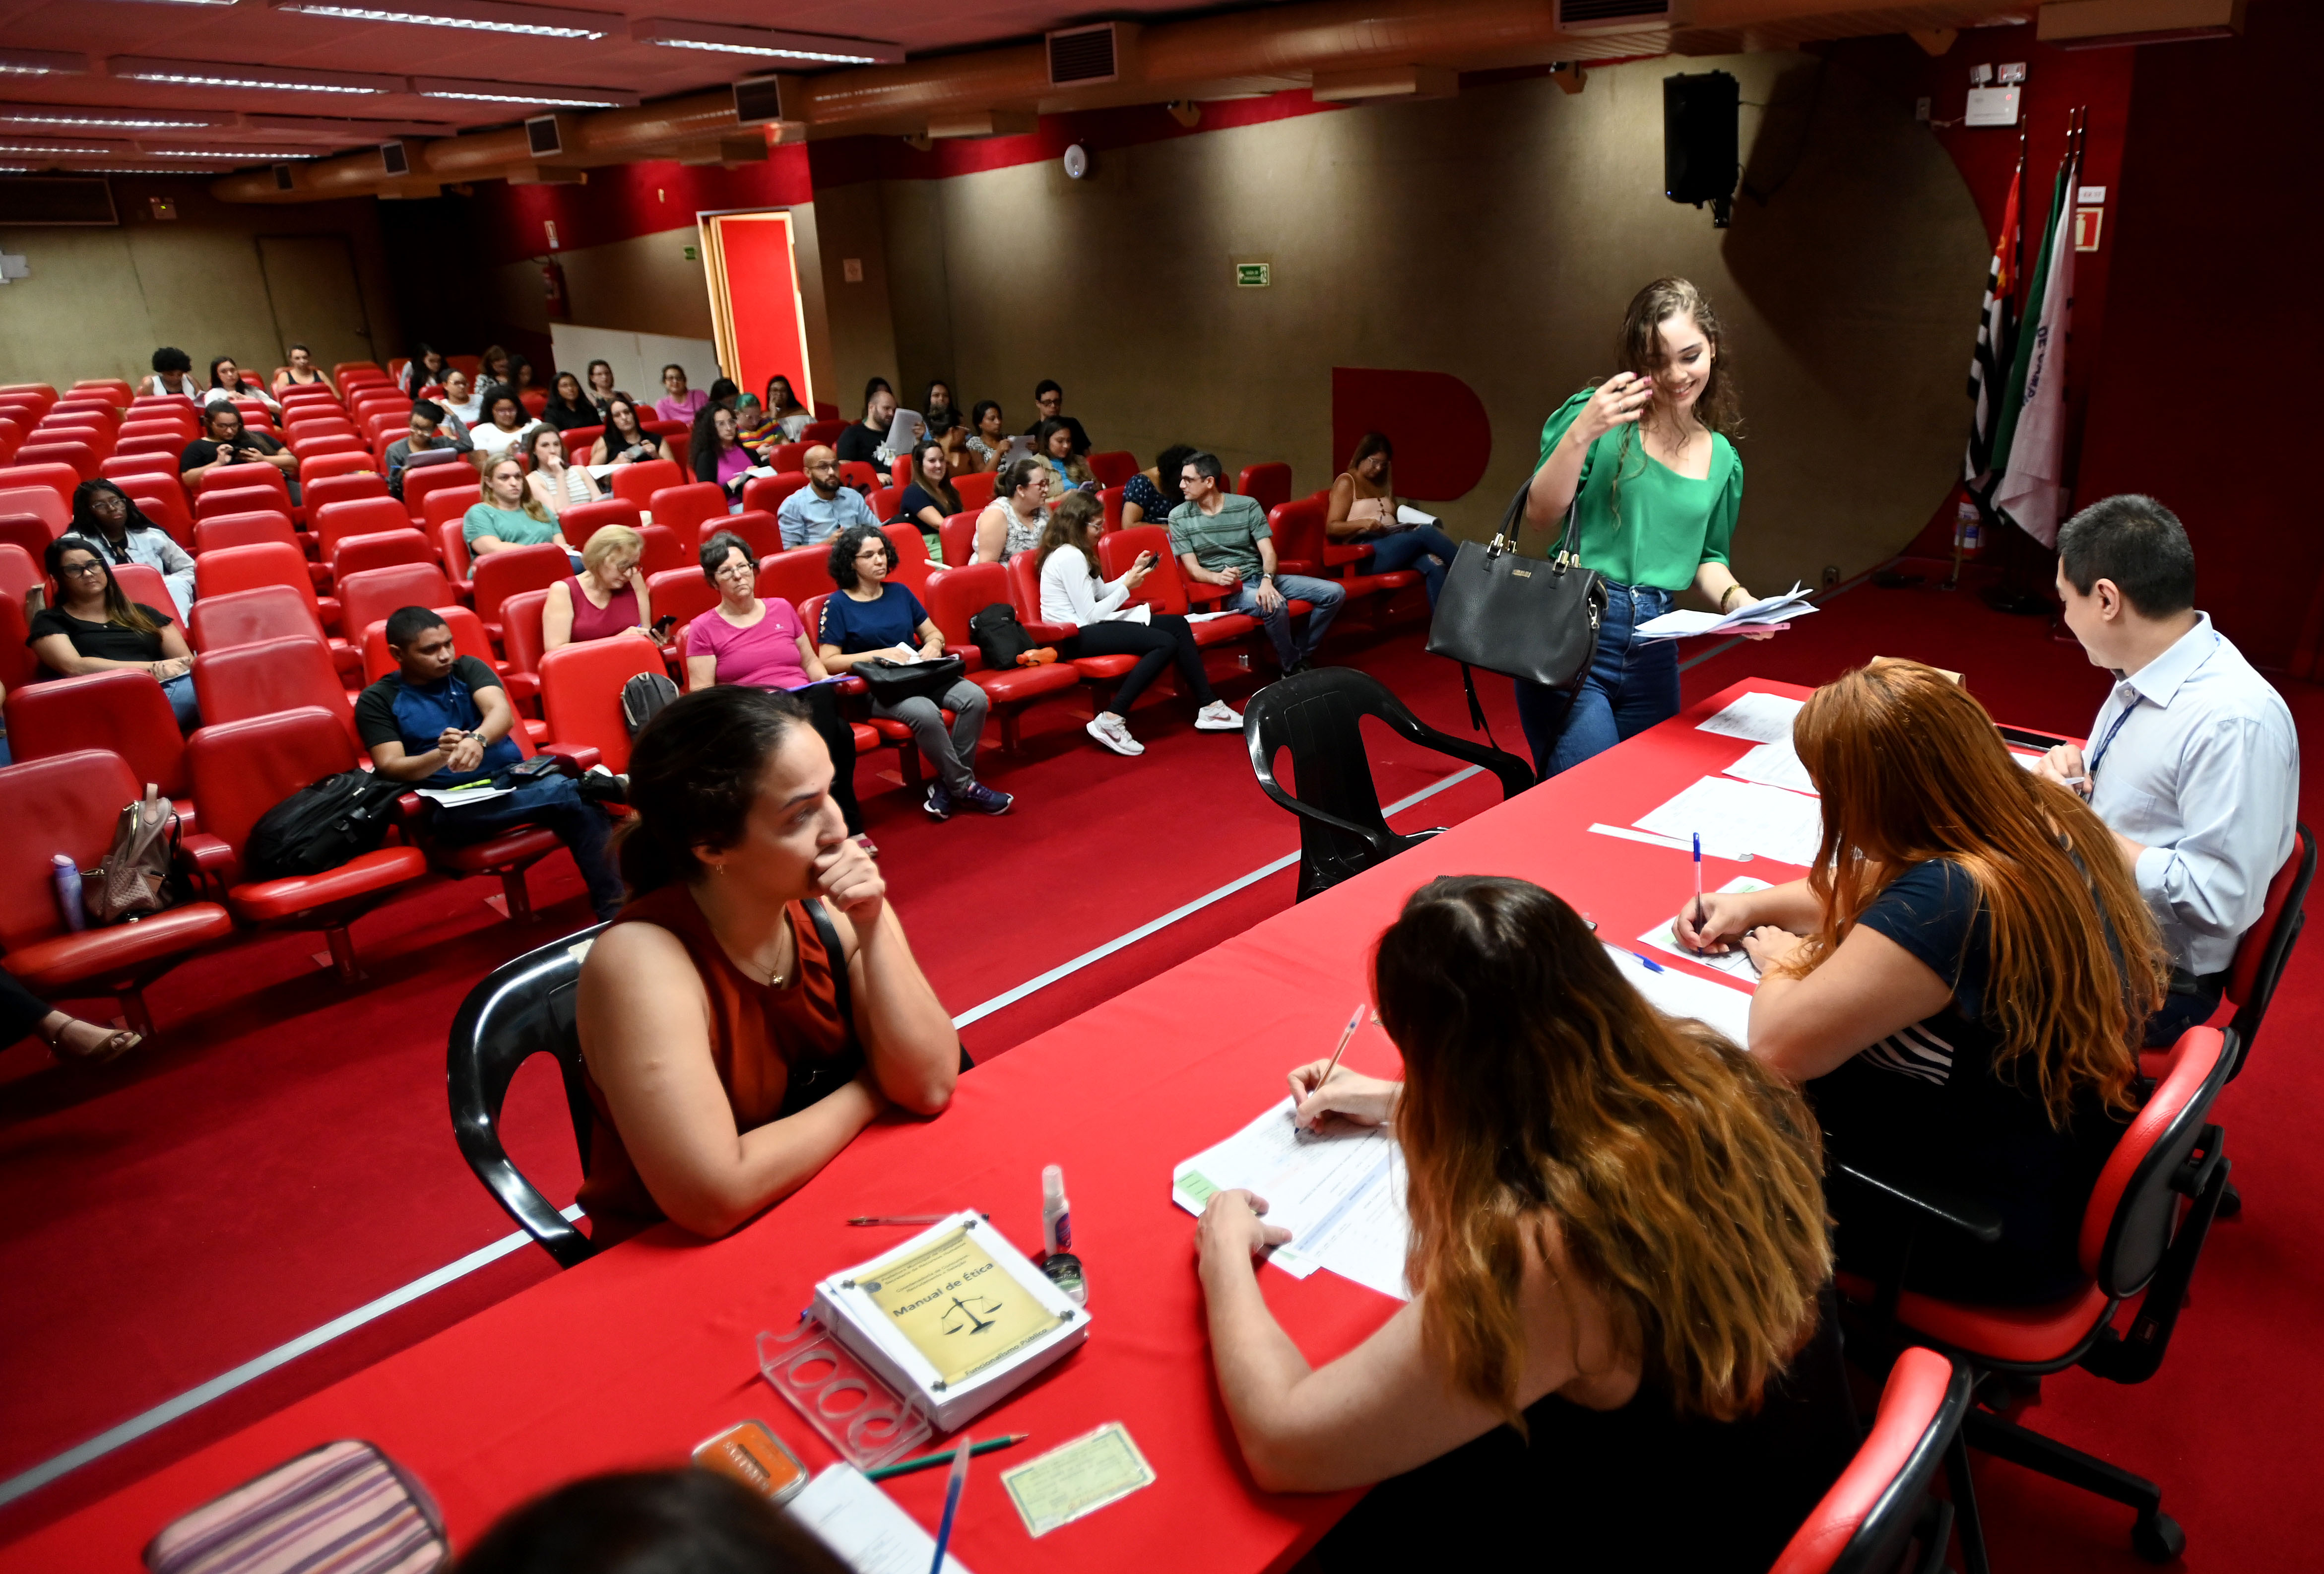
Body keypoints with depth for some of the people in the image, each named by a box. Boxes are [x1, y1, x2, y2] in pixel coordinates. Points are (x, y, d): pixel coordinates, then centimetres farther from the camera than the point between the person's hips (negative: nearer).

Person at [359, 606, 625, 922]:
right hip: (450, 803, -4)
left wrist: (477, 739, -30)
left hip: (514, 777, 4)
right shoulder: (377, 700, 7)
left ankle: (614, 912, -29)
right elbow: (389, 768, -5)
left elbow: (502, 713, -6)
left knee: (584, 805, -29)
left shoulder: (468, 668, 14)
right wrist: (440, 756, -26)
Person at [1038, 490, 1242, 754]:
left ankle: (1209, 708, 1)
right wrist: (1127, 587, -9)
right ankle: (1110, 722, -23)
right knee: (1167, 643, -24)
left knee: (1178, 624, 2)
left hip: (1087, 627, 11)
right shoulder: (1070, 557, -16)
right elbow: (1091, 616, -18)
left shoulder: (1073, 552, 15)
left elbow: (1101, 592, 20)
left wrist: (1133, 574, 8)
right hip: (1076, 637, -11)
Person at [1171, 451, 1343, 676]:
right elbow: (1193, 569, -5)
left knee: (1334, 592, -11)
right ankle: (1292, 667, -12)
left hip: (1261, 577, 4)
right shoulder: (1179, 517, -1)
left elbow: (1268, 552, -3)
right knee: (1275, 606, -36)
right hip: (1228, 588, -4)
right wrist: (1218, 577, -27)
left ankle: (1301, 656, 0)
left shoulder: (1248, 505, 2)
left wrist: (1267, 580, -25)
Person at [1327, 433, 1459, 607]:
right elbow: (1331, 529, -5)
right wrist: (1363, 523, -22)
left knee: (1434, 565, -28)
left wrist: (1407, 526, 4)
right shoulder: (1347, 482, 3)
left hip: (1393, 545, 6)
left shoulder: (1383, 484, 25)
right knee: (1426, 533, -27)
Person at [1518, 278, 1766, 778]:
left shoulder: (1722, 458, 13)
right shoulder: (1600, 415, -3)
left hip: (1653, 651, 6)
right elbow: (1541, 515, -8)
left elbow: (1709, 555, 20)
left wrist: (1736, 598, 0)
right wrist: (1580, 434, -21)